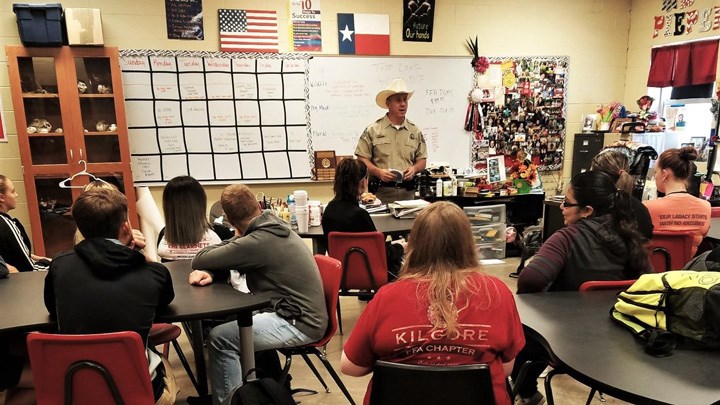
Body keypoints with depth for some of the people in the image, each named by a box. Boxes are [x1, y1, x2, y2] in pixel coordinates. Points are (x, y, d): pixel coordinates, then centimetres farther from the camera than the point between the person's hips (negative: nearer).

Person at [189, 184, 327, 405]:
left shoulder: (258, 241, -23)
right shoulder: (273, 227, 6)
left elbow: (199, 260, -12)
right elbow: (225, 260, 11)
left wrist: (236, 238, 2)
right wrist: (210, 273, -10)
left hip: (300, 323, -10)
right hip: (301, 313, 10)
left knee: (220, 338, -15)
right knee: (229, 321, 16)